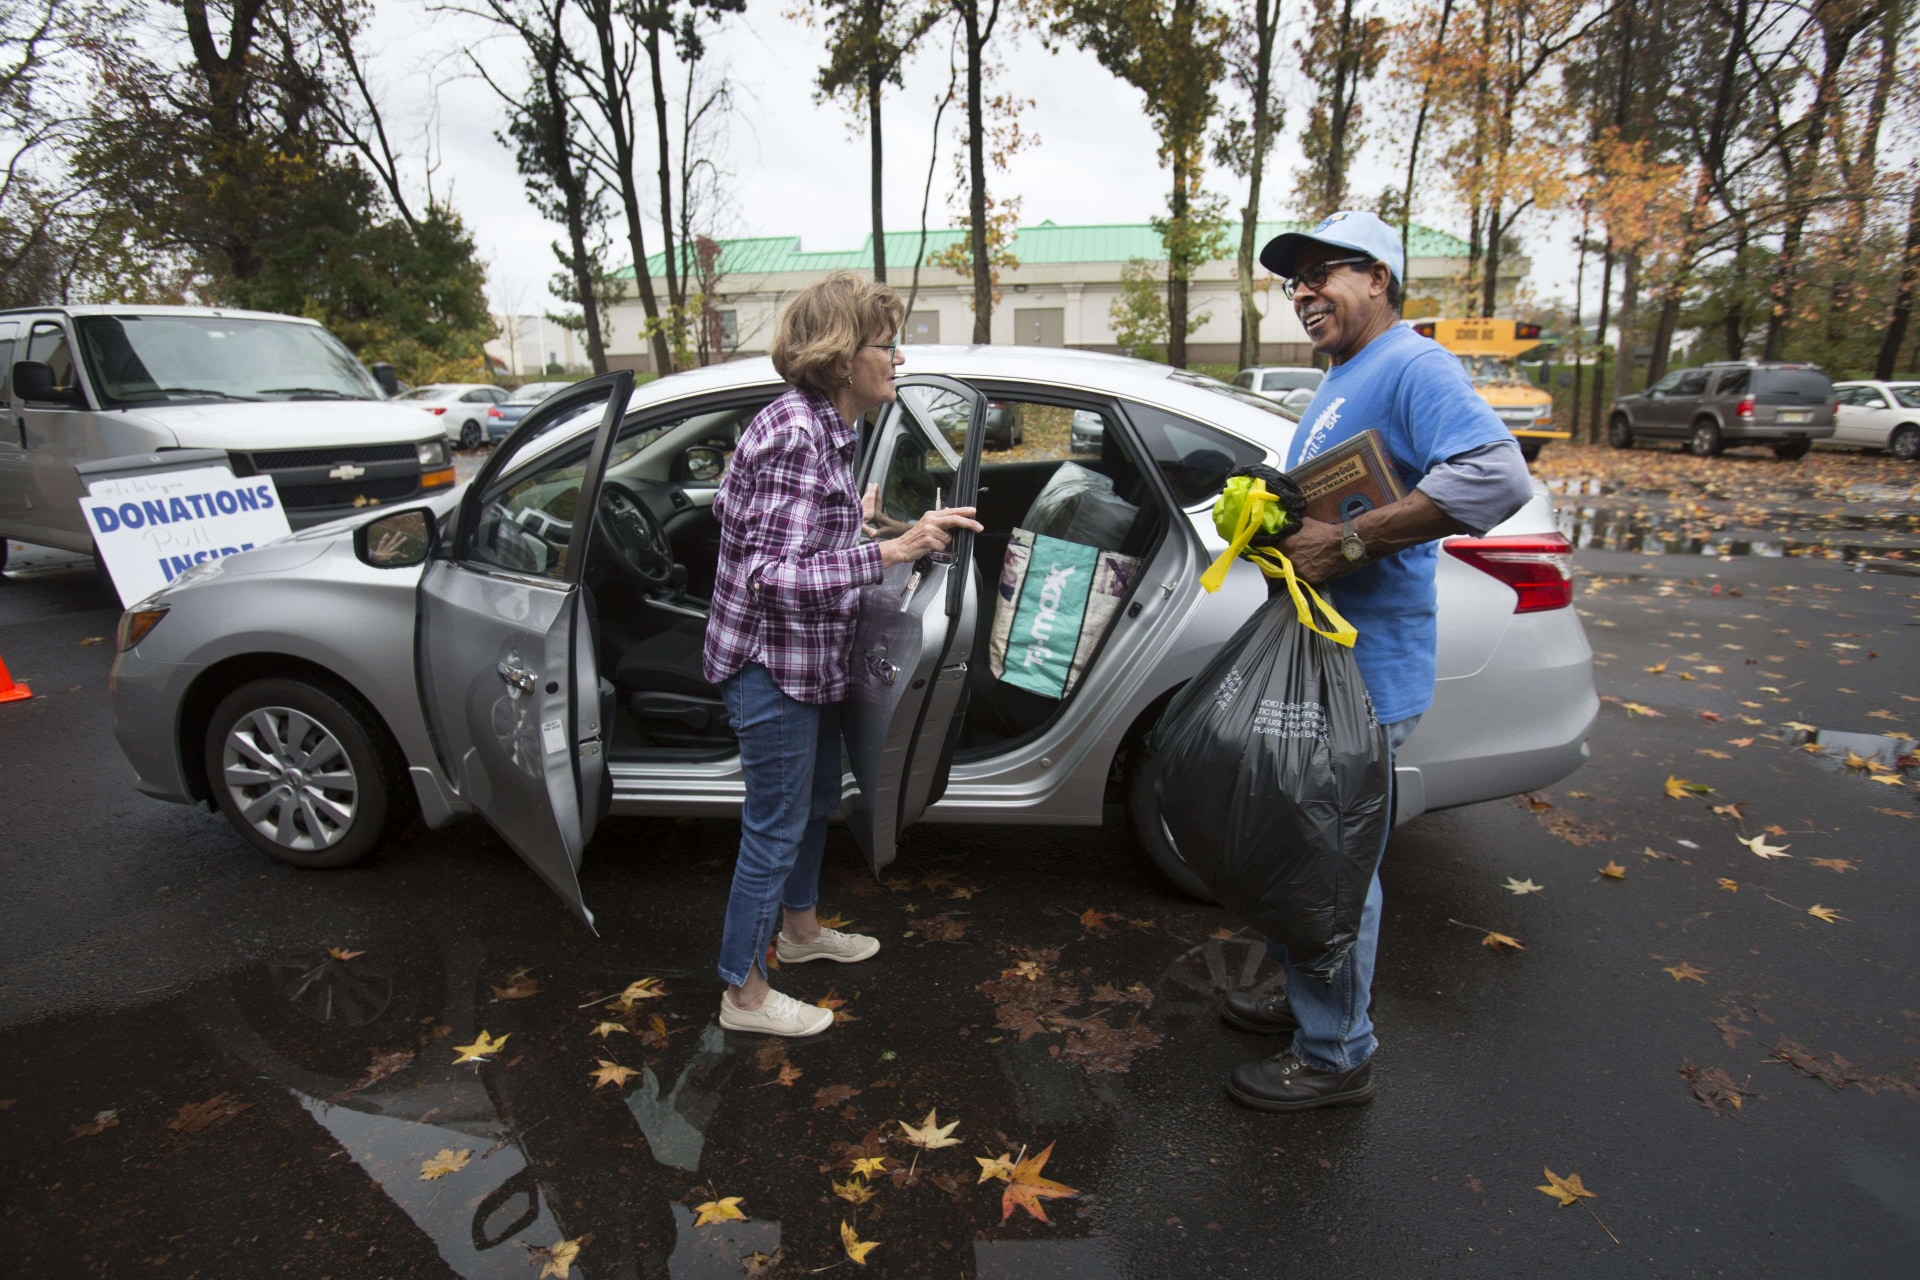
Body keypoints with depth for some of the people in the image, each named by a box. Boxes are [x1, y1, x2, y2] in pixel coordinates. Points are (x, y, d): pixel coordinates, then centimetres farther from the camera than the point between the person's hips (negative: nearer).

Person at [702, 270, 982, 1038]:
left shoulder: (822, 427, 6)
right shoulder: (795, 437, -25)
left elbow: (729, 508, 15)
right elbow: (776, 575, -31)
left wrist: (847, 521, 11)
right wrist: (890, 551, -35)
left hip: (806, 659, 10)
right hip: (771, 664, -10)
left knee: (818, 797, 25)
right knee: (775, 829, 3)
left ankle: (801, 928, 48)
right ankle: (743, 994, 23)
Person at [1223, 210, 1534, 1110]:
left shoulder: (1410, 365, -14)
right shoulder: (1340, 383, 18)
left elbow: (1497, 475, -30)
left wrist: (1350, 542, -31)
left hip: (1364, 671, -11)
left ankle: (1334, 1055, 19)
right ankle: (1306, 997, 40)